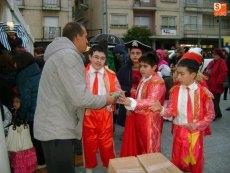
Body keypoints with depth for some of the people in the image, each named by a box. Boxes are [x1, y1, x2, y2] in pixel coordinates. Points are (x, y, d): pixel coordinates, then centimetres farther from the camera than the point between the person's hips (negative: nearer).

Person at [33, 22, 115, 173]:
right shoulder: (68, 55, -18)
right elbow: (79, 97, -26)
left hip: (55, 127, 10)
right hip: (58, 130, -10)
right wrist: (105, 100, -8)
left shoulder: (61, 54, 16)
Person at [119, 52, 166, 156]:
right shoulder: (143, 80, 13)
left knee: (149, 148, 3)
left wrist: (131, 103, -37)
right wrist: (130, 107, 4)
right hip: (138, 117, 8)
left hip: (150, 120, -8)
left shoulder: (157, 81, -15)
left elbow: (151, 101, -27)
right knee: (138, 146, 16)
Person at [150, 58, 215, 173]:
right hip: (179, 130, 2)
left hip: (196, 131, -1)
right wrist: (161, 109, -24)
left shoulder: (203, 92, -11)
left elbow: (210, 114, -5)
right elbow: (171, 111, -5)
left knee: (195, 160, 15)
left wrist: (197, 125, -14)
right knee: (177, 160, 13)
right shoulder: (175, 90, -4)